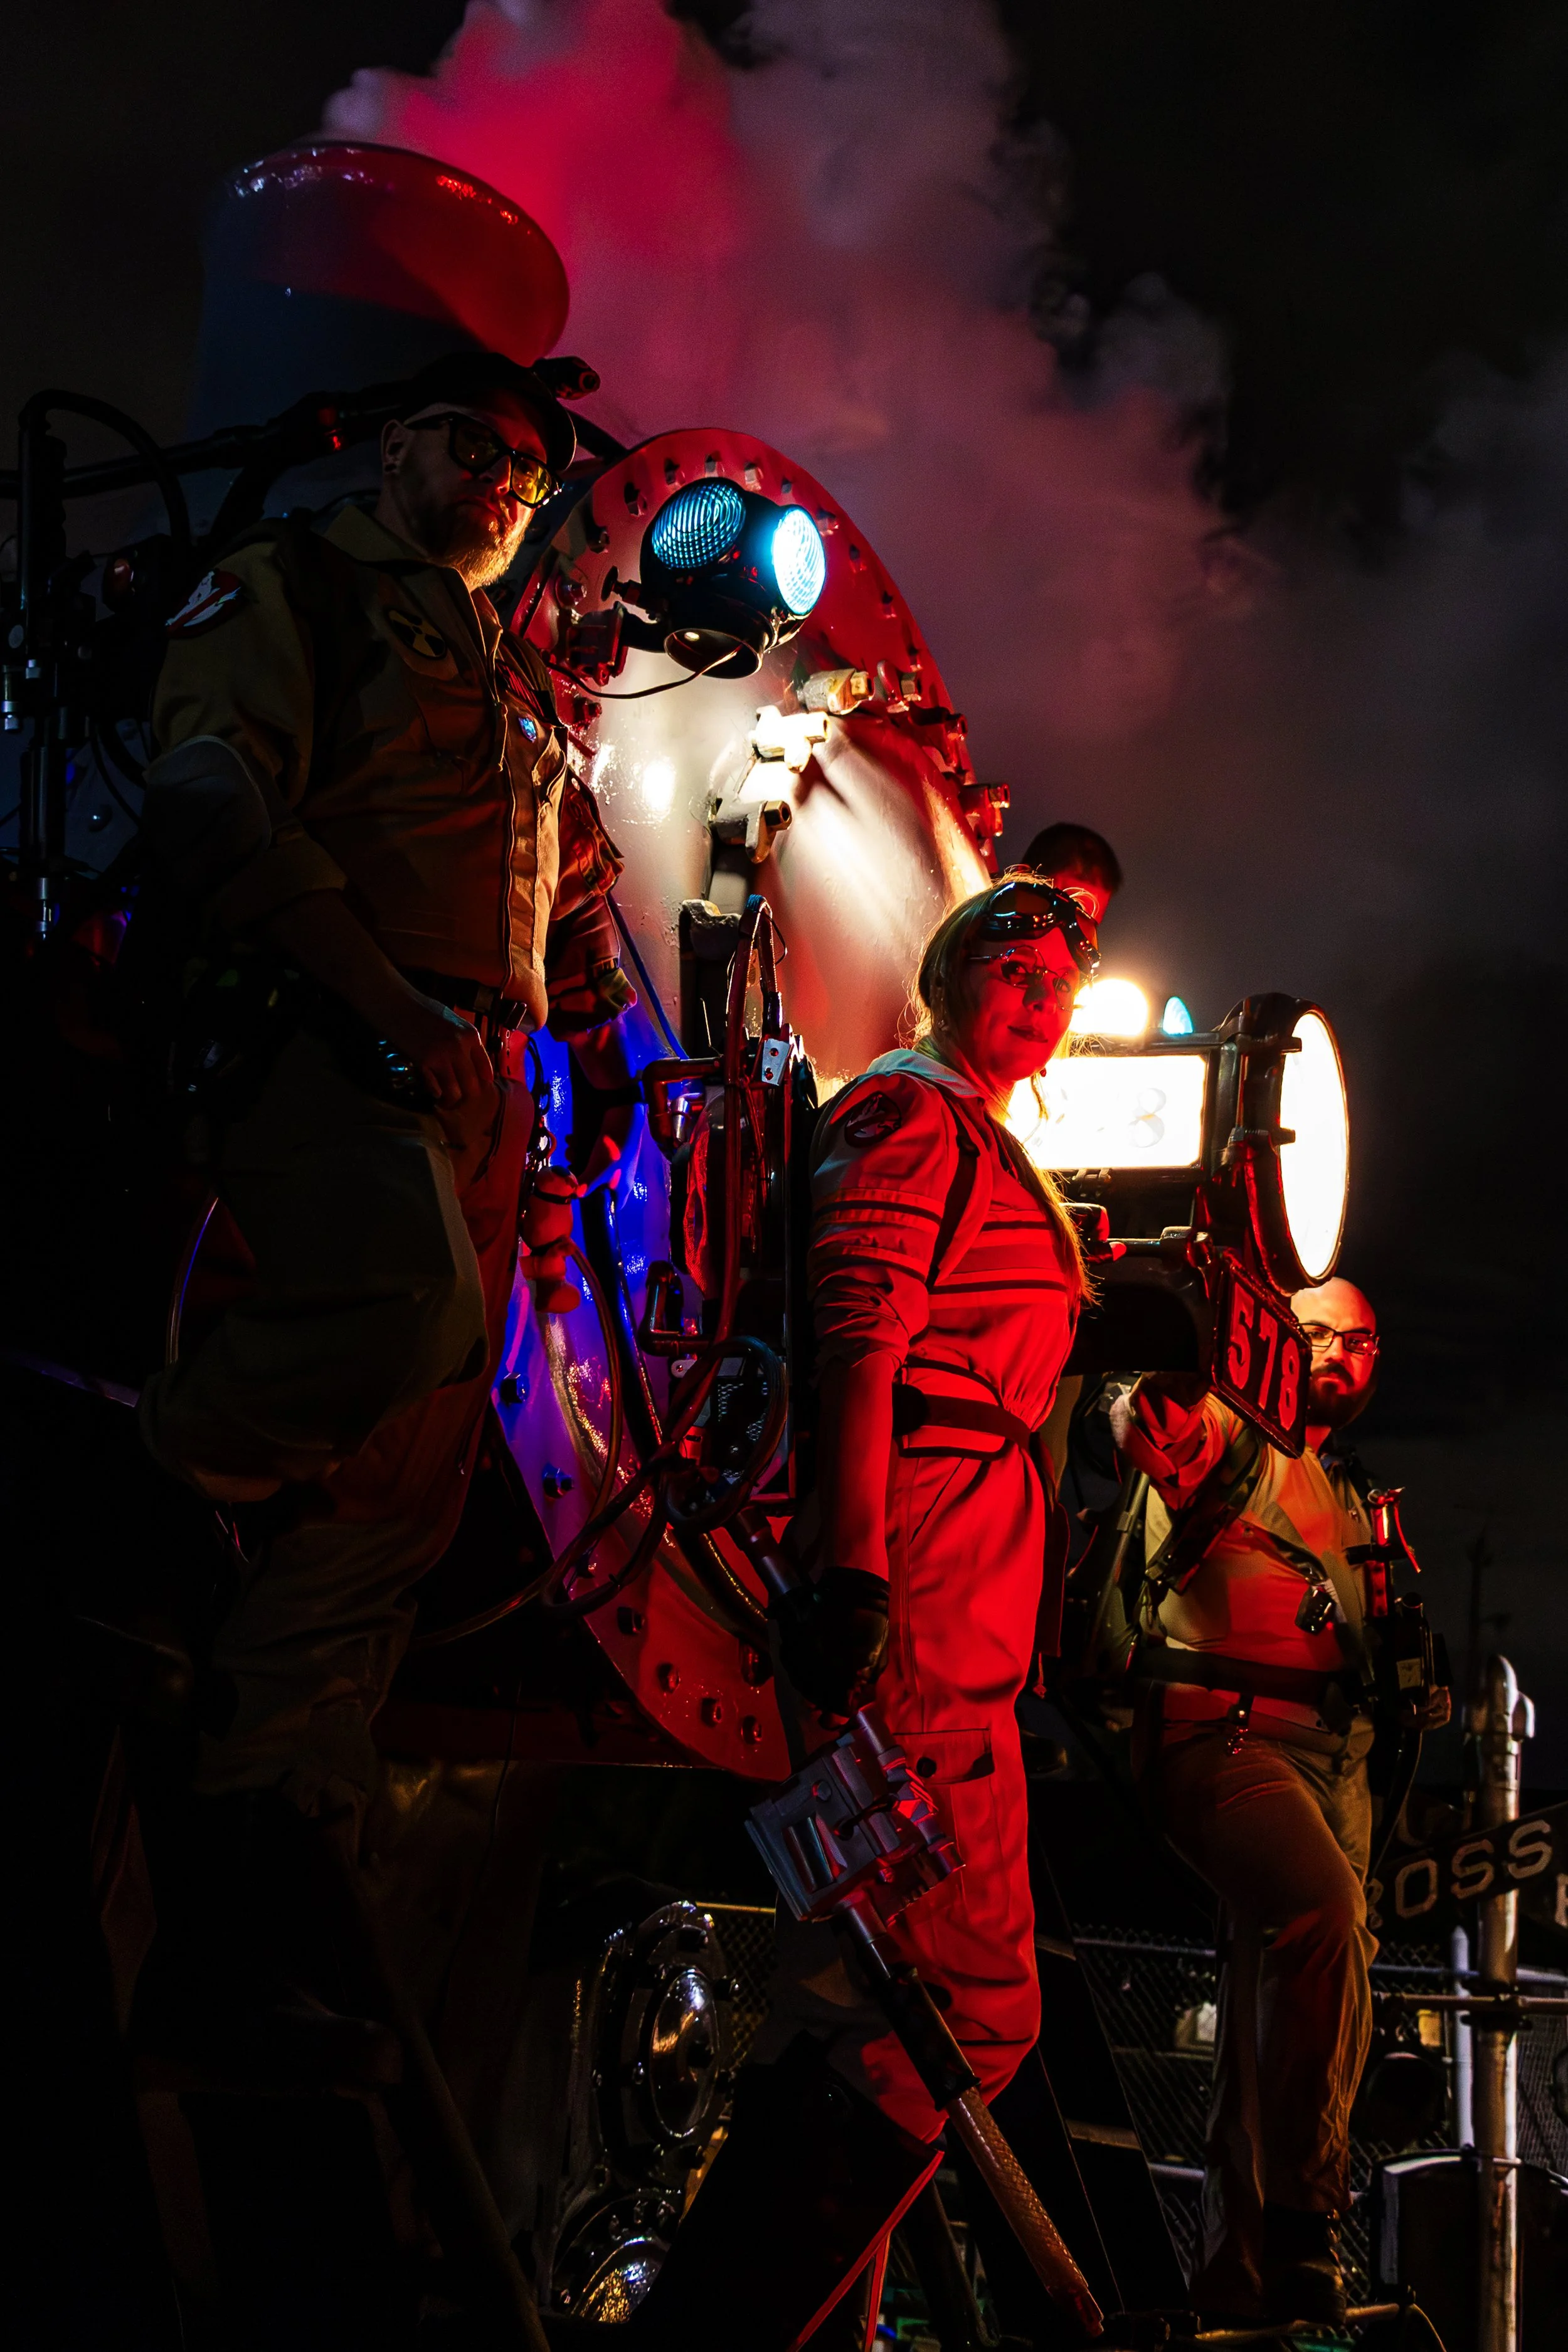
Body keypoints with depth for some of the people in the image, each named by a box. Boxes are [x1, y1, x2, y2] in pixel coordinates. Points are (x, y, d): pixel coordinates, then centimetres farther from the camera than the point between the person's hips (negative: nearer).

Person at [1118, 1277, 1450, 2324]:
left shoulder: (1350, 1504, 27)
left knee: (1274, 2025, 7)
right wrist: (1179, 1362, -43)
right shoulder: (1230, 1437, 1)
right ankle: (1301, 2220, -34)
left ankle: (1240, 2279, 14)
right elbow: (1160, 1428, -24)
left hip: (1330, 1758, 9)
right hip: (1226, 1730, -8)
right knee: (1328, 1908, -33)